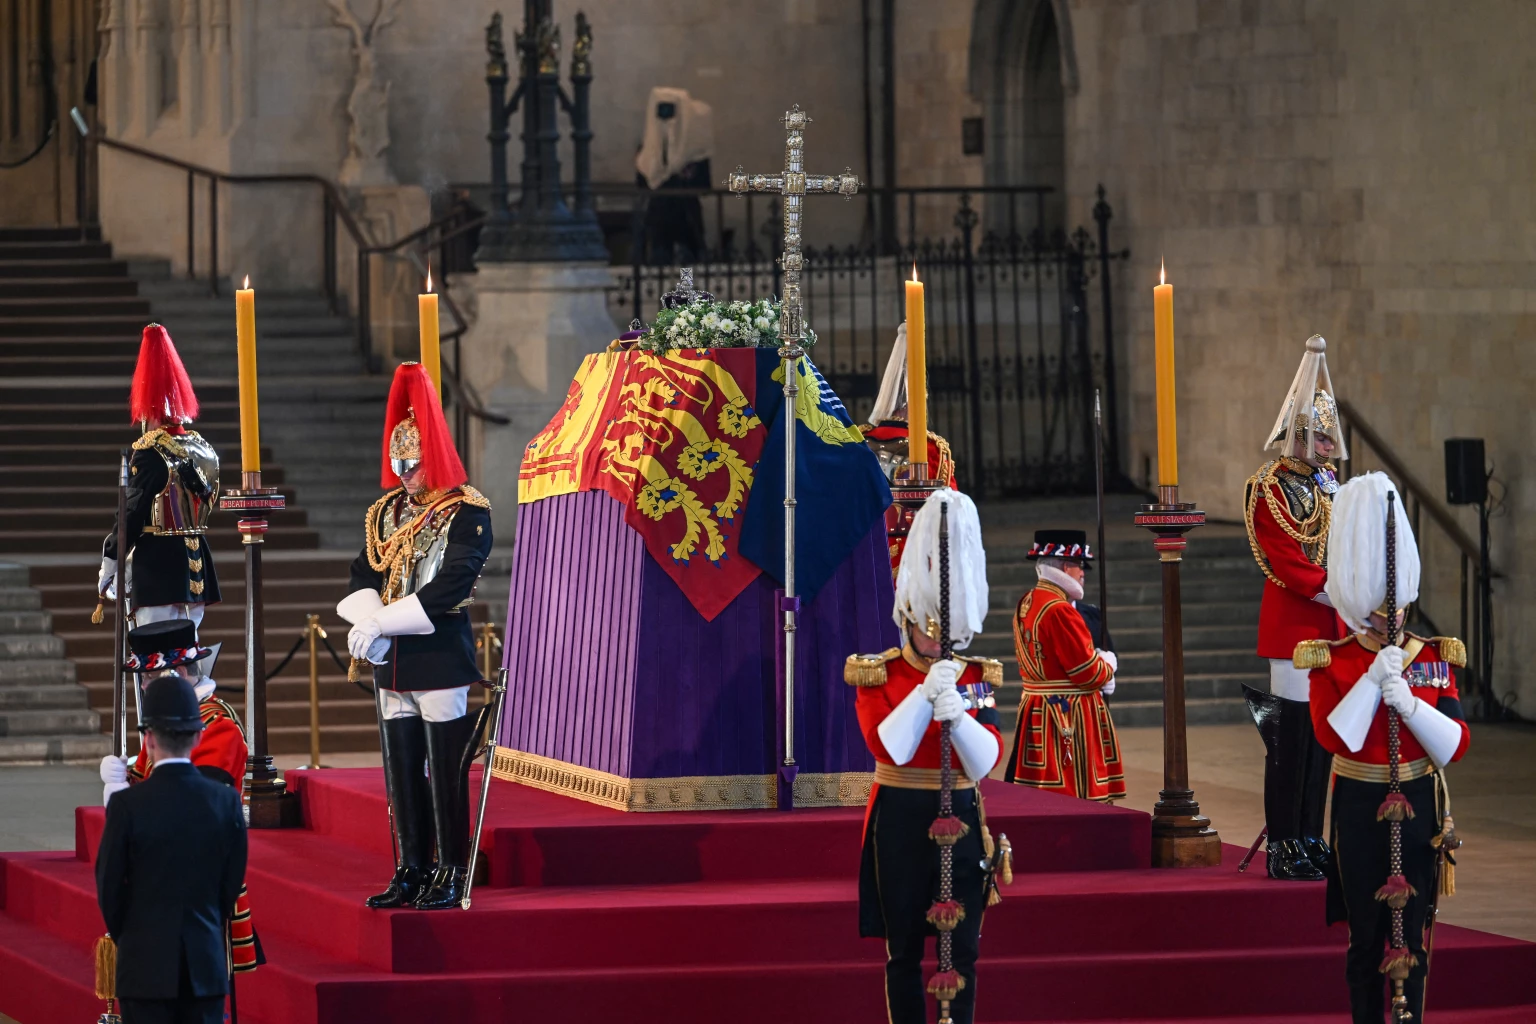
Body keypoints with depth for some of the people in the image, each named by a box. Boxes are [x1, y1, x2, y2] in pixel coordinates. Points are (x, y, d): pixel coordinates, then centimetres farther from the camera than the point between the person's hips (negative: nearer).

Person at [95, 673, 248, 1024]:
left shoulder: (128, 804, -11)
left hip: (146, 968, -3)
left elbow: (109, 887, -3)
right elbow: (233, 884, 5)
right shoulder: (225, 801, -2)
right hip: (207, 965, 3)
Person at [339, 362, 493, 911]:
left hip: (440, 659, -7)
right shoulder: (386, 512, 14)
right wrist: (366, 622, -13)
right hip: (392, 661, 7)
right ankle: (412, 871, 17)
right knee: (401, 767, 9)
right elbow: (364, 574, 9)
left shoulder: (467, 512, -8)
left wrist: (384, 622, -20)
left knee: (446, 770, -4)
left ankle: (451, 875, 1)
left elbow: (451, 586, -17)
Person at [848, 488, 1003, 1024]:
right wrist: (927, 693, -24)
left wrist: (959, 715, -24)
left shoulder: (978, 676, 4)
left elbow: (986, 762, -6)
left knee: (963, 949, 0)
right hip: (901, 820, -2)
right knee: (903, 950, 3)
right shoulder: (877, 674, -2)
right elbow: (889, 748, -16)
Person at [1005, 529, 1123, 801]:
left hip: (1034, 713, 9)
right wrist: (1108, 665, 3)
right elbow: (1088, 674, -18)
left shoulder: (1025, 605, 10)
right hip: (1070, 715, -9)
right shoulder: (1061, 611, -20)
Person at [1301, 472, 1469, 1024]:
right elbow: (1333, 737, -17)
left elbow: (1456, 745, -5)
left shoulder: (1435, 657, 2)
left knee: (1412, 935, 2)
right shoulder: (1331, 662, -4)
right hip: (1359, 810, -1)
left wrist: (1408, 703, -20)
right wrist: (1374, 679, -21)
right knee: (1366, 937, 5)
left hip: (1418, 810, 1)